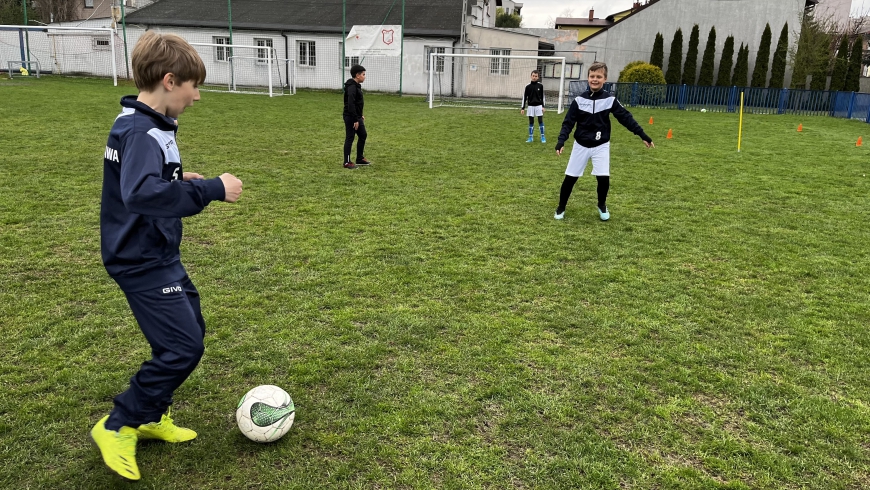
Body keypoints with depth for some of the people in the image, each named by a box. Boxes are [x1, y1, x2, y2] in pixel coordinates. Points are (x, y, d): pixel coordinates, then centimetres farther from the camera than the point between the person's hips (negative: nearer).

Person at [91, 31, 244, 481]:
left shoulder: (143, 124, 9)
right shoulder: (141, 132, -23)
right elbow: (142, 193, -39)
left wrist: (181, 179, 9)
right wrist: (211, 189, -34)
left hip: (157, 254, 11)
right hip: (143, 262, -11)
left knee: (190, 328, 18)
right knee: (183, 347, -8)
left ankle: (151, 416, 31)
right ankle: (117, 426, 10)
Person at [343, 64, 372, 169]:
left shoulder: (356, 86, 13)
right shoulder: (352, 87, -19)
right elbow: (350, 104, -25)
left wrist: (360, 116, 21)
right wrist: (355, 120, -25)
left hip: (357, 117, 10)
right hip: (351, 118, -10)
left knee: (363, 135, 16)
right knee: (349, 138, -3)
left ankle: (360, 159, 27)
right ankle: (347, 162, 5)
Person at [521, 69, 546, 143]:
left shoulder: (540, 86, 0)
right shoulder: (528, 86, 0)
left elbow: (542, 96, 6)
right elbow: (524, 97, 4)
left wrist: (543, 106, 1)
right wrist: (523, 108, 1)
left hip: (538, 106, -1)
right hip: (531, 106, 1)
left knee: (540, 121, -1)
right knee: (531, 122, 6)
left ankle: (543, 137, 5)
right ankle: (531, 137, 12)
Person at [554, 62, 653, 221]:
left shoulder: (610, 99, -7)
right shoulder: (579, 100, -6)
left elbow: (626, 118, -4)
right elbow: (568, 122, -6)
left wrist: (643, 136, -6)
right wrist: (561, 141, -20)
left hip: (601, 146, -1)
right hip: (581, 145, 1)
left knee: (603, 178, -12)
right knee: (570, 177, 2)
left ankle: (602, 205, 16)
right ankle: (561, 208, 22)